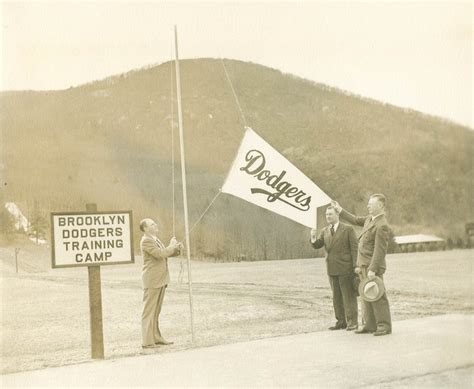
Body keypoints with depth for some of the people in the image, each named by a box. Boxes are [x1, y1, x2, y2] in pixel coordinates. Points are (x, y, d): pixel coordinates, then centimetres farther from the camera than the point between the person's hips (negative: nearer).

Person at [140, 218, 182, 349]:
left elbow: (166, 253, 20)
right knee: (149, 311, -5)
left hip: (160, 280, 9)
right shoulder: (146, 241, -14)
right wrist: (172, 245, -9)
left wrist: (177, 248, 2)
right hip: (152, 280, -9)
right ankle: (147, 341, -3)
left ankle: (156, 338, 19)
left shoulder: (155, 239, 15)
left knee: (156, 311, 13)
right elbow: (160, 254, -23)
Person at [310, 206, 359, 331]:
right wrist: (313, 238, -20)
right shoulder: (324, 231, 12)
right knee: (336, 297, 8)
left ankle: (352, 322, 2)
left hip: (345, 269, -5)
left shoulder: (348, 229, -1)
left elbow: (354, 248, -4)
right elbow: (317, 245, 2)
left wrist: (355, 266, -10)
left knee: (349, 296, -2)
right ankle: (341, 321, 15)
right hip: (332, 269, 5)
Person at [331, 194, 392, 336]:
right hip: (364, 266, 9)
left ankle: (384, 326, 0)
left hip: (373, 266, -9)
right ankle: (370, 325, 16)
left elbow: (380, 250, -22)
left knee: (378, 297, -5)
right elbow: (356, 220, 30)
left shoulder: (382, 226, -18)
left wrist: (373, 269, -26)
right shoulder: (370, 218, 11)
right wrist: (340, 210, 32)